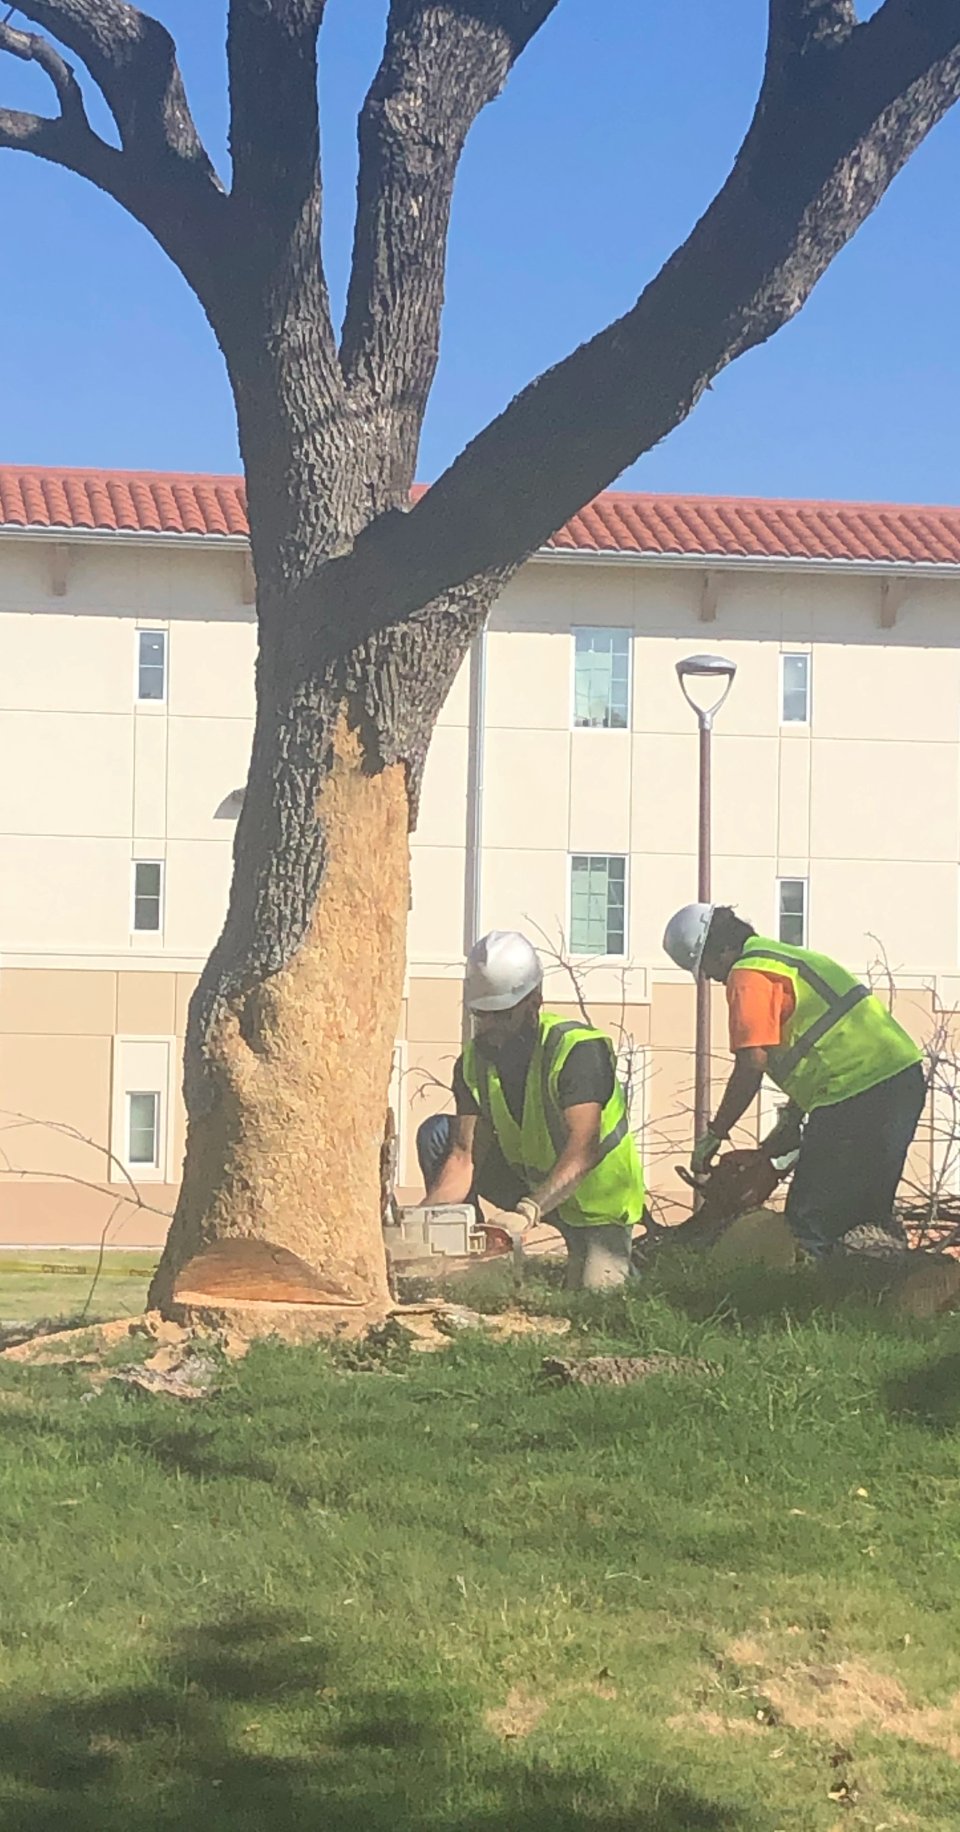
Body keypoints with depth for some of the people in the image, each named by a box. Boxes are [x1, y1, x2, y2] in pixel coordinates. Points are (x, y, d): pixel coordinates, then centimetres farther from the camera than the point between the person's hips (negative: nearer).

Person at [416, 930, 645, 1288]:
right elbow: (464, 1155, -16)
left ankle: (616, 1255, 11)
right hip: (530, 1182, 5)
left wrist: (528, 1213, -51)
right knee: (437, 1134, -10)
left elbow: (583, 1151, -38)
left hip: (597, 1198, -5)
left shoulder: (577, 1049, -27)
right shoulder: (475, 1060, -9)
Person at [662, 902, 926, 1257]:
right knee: (867, 1211, 19)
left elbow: (752, 1067, -13)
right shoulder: (786, 956, 23)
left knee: (809, 1219, -7)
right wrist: (791, 1119, 29)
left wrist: (713, 1135, -4)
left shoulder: (749, 976, -8)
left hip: (860, 1092, -10)